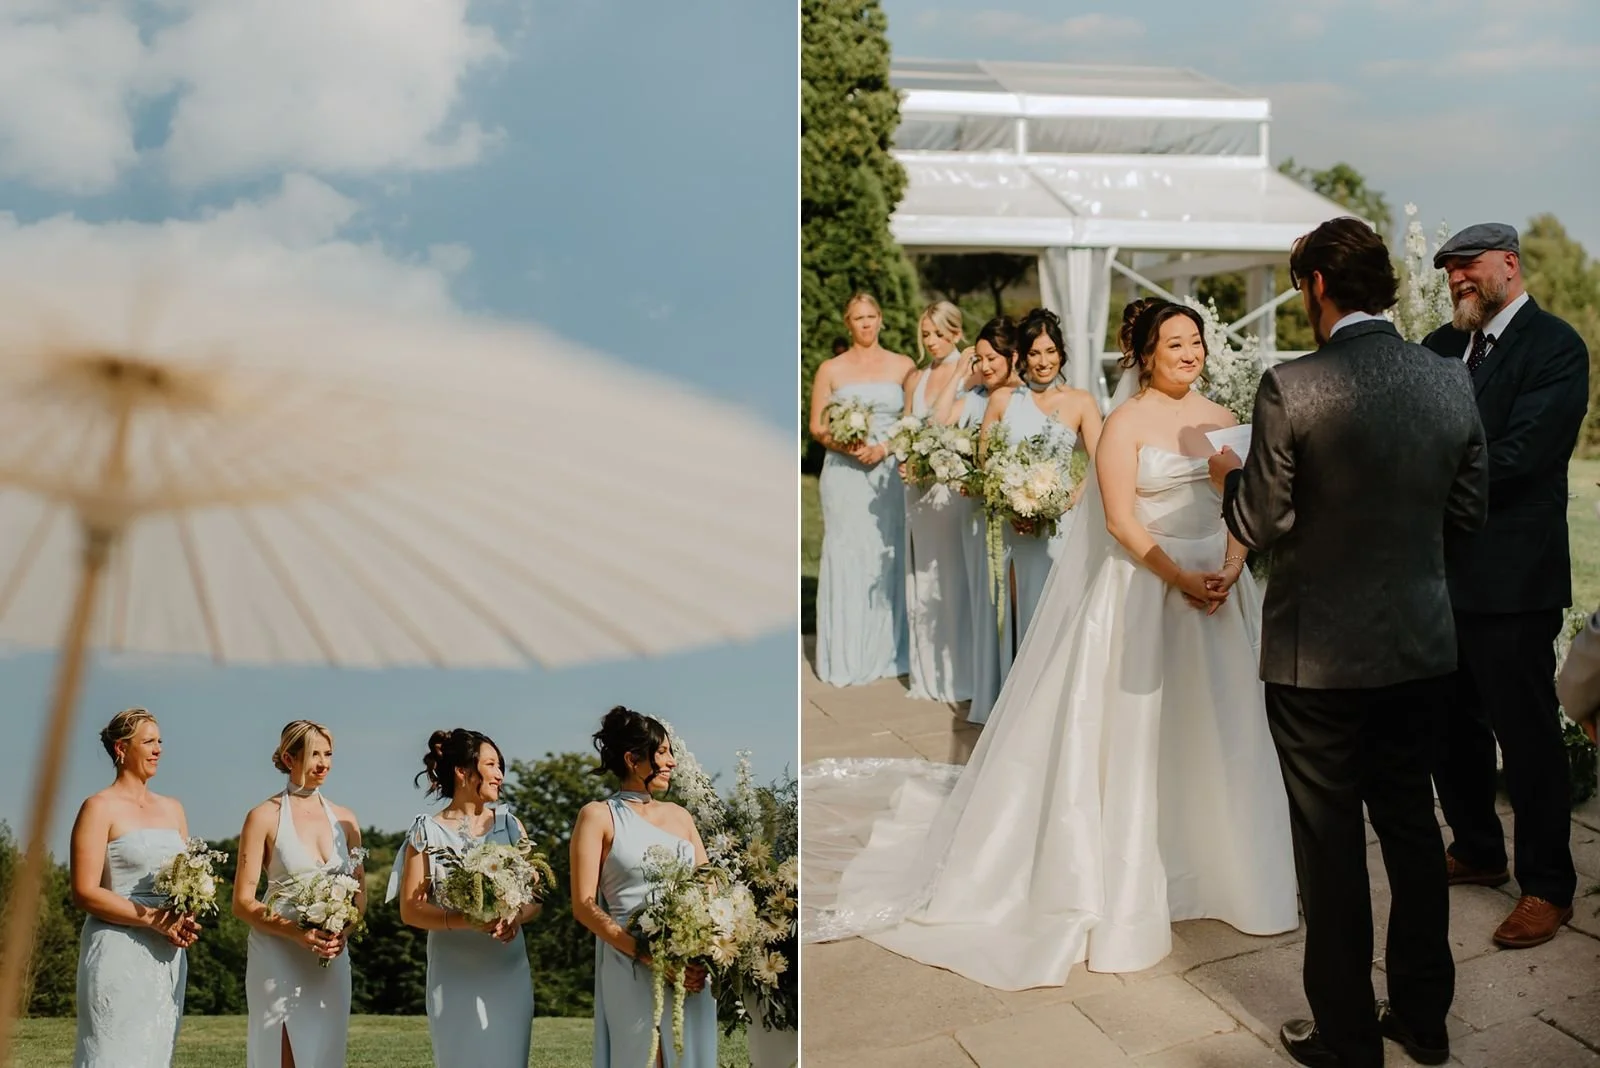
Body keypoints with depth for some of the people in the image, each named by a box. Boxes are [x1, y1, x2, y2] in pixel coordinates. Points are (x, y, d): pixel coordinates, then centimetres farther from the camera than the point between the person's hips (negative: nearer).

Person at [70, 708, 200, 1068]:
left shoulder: (172, 809, 14)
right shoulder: (100, 807, -4)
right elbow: (84, 892, -12)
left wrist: (188, 920, -1)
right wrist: (155, 919, -17)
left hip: (168, 955, 6)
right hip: (119, 953, -6)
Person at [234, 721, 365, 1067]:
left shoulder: (345, 819, 8)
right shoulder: (265, 816, -3)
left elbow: (360, 893, 13)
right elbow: (242, 902, -6)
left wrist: (344, 932, -8)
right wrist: (297, 932, -19)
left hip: (331, 961, 4)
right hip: (278, 960, -4)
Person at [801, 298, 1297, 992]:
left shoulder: (1221, 418, 9)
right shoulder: (1126, 422, -6)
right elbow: (1120, 519, -13)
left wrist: (1229, 569, -11)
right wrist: (1182, 580, -19)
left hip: (1218, 589, 5)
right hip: (1146, 590, -5)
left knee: (1215, 734, 10)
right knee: (1137, 731, 1)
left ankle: (1213, 866, 25)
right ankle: (1129, 886, 12)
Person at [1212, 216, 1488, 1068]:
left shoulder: (1290, 389, -18)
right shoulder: (1450, 382, -1)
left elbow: (1262, 525, -14)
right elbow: (1468, 509, 7)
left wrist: (1230, 476, 6)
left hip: (1320, 654, -5)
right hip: (1422, 646, 5)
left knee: (1331, 842, 8)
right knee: (1410, 822, 20)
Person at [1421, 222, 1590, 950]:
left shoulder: (1554, 347, -10)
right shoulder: (1442, 345, 11)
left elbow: (1515, 457, -20)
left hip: (1511, 579, -7)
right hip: (1441, 571, 7)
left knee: (1526, 732, 3)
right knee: (1450, 725, 17)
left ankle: (1547, 887, 17)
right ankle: (1477, 853, 35)